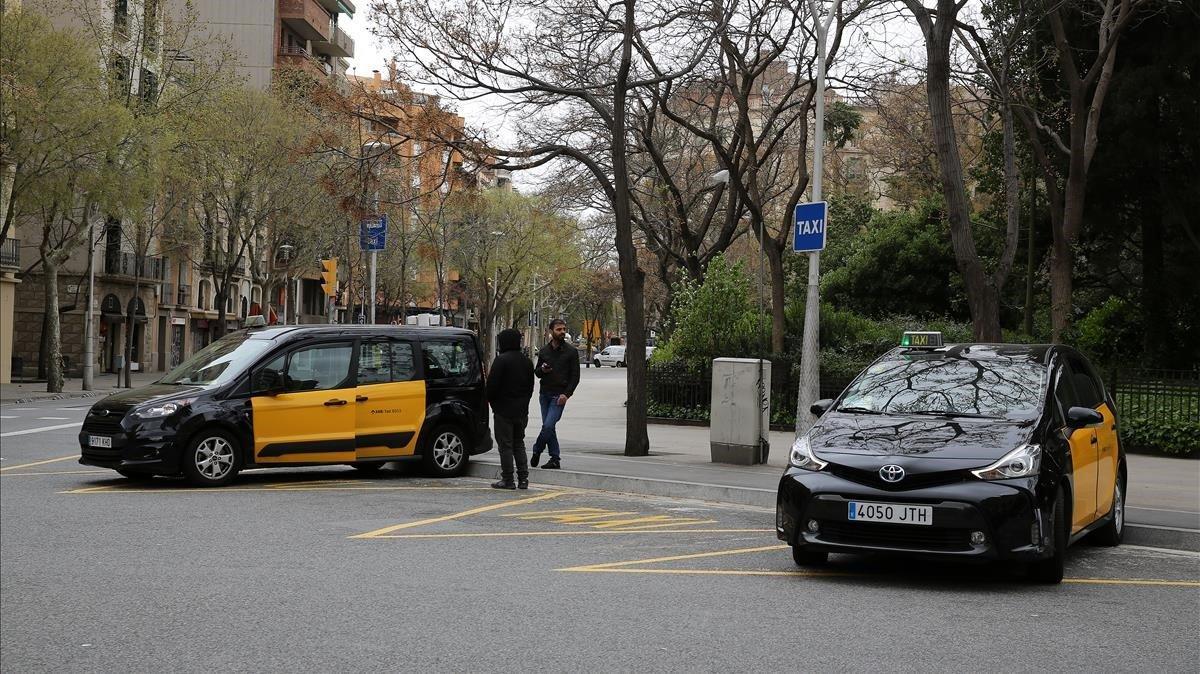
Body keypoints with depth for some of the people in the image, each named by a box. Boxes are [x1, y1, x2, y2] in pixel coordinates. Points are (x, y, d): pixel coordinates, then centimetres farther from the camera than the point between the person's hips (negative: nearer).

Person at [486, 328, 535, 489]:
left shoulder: (501, 360, -15)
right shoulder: (526, 361, 10)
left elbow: (492, 384, -17)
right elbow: (531, 385, 16)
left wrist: (490, 399, 1)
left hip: (504, 409, -7)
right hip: (521, 410, 7)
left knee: (505, 445, -2)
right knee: (519, 444, 15)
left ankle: (508, 480, -1)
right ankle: (523, 479, 11)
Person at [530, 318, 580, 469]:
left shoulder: (571, 352, -1)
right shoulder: (544, 351, 10)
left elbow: (575, 376, -2)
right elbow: (537, 373, 18)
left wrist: (566, 394, -13)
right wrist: (542, 370, -7)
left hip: (559, 396, -4)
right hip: (544, 394, 5)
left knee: (548, 426, -13)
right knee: (548, 427, 5)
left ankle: (537, 451, 7)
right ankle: (555, 459, 12)